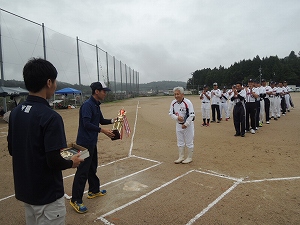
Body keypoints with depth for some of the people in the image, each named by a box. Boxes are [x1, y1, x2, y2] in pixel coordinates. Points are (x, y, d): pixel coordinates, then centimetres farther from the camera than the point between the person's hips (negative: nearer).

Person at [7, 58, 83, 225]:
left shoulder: (16, 112, -2)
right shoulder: (50, 116, -26)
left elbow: (12, 150, 8)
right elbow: (54, 162, -26)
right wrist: (72, 162, -7)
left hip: (25, 190, 8)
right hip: (47, 195, -7)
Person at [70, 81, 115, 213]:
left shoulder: (96, 105, 11)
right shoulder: (87, 105, -18)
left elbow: (101, 120, 20)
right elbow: (86, 124, -27)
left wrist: (112, 121, 5)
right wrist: (103, 131, -28)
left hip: (92, 143, 10)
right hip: (85, 143, -10)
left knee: (92, 168, 21)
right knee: (82, 171, -3)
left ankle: (94, 191, 37)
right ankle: (76, 200, 9)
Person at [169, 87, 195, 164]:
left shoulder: (187, 102, -20)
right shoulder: (173, 103, -3)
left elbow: (192, 115, -20)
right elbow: (170, 113, 2)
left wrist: (186, 124, -18)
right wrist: (177, 118, -17)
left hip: (188, 124, -6)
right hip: (178, 124, 6)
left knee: (189, 142, 5)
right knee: (180, 142, 15)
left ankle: (189, 157, 22)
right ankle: (181, 157, 30)